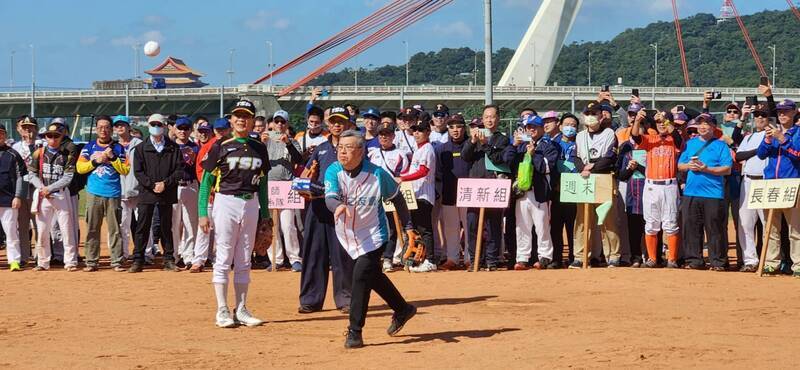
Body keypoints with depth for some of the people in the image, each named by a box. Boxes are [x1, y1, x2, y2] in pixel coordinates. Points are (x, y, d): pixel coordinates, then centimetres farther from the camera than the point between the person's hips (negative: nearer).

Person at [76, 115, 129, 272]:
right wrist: (96, 161, -9)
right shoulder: (89, 147, 10)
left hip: (113, 194, -1)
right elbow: (80, 167, 3)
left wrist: (112, 157, -10)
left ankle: (117, 262, 0)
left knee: (114, 229, -2)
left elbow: (125, 170, 1)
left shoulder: (117, 147, 8)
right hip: (94, 194, 1)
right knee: (92, 229, 1)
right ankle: (91, 262, 5)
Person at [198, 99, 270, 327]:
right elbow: (206, 181, -3)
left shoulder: (259, 148, 9)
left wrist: (265, 214, 11)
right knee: (224, 258, -2)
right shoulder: (221, 147, -3)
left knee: (244, 260, 9)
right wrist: (203, 213, -10)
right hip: (226, 203, -4)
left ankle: (241, 309, 15)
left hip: (251, 205, 4)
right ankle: (222, 311, 1)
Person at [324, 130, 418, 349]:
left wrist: (408, 226, -1)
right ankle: (402, 310, 42)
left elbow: (396, 198, -2)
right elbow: (329, 198, -26)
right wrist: (338, 206, -50)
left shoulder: (376, 174, -17)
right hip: (348, 238, 5)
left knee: (361, 277, -18)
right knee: (373, 276, 20)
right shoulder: (333, 172, -12)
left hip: (373, 236, -5)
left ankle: (355, 332, -11)